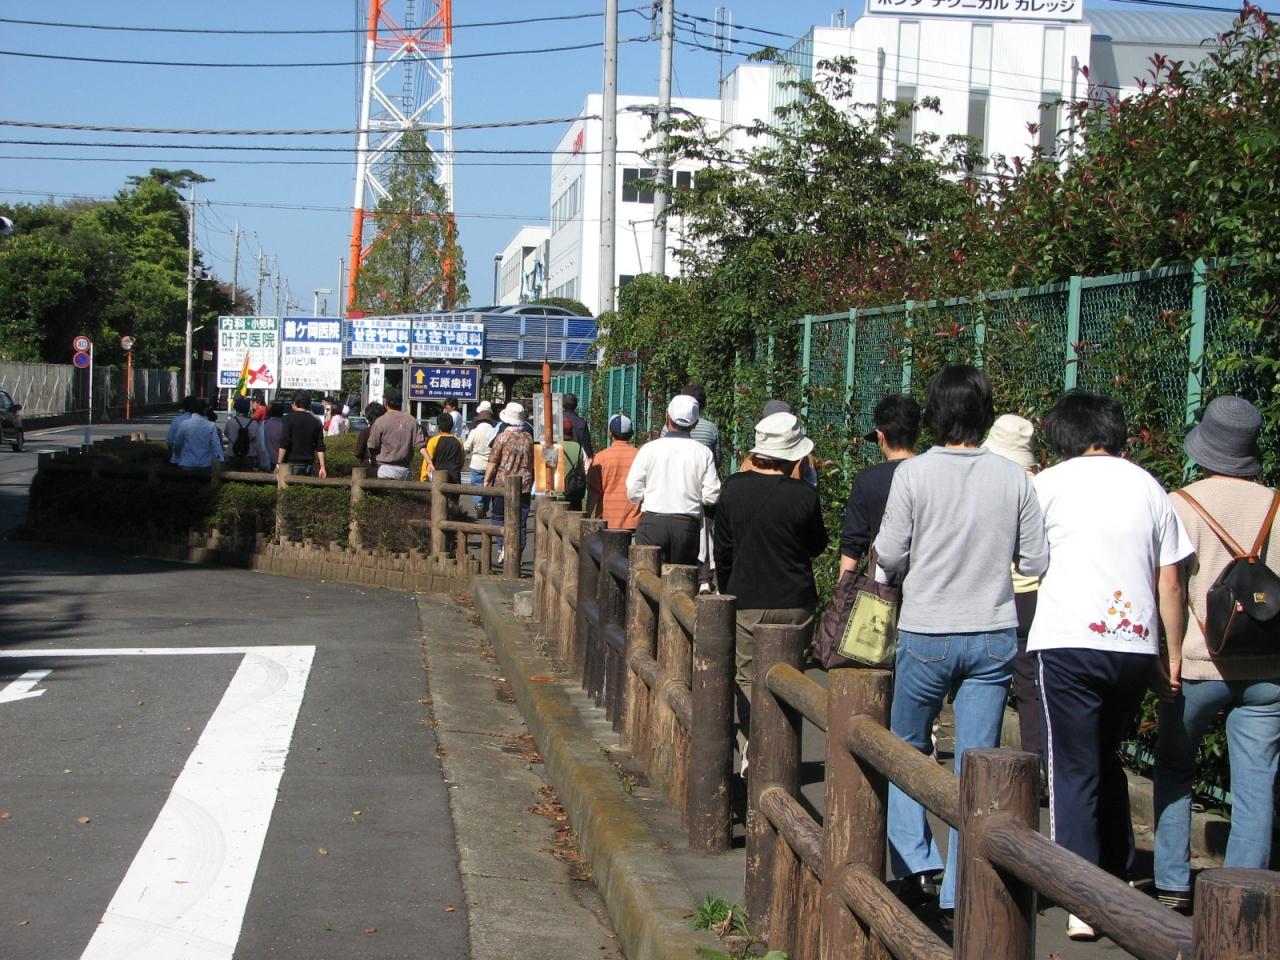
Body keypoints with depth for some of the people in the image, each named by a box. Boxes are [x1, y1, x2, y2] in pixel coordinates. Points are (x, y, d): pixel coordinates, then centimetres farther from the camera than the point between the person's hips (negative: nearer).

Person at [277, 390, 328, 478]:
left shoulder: (290, 419, -5)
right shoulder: (316, 422, 9)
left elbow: (283, 444, -10)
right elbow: (320, 448, 7)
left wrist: (279, 463, -7)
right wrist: (322, 467, 9)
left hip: (293, 464, -5)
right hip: (309, 465, 5)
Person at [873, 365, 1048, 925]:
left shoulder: (913, 474, -10)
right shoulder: (1013, 479, -3)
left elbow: (889, 556, -8)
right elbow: (1036, 562, 0)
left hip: (926, 635, -2)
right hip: (994, 635, 2)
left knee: (906, 749, 18)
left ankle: (917, 864, 8)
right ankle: (959, 895, 9)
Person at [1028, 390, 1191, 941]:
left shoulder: (1050, 483, 2)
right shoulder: (1148, 487, 11)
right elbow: (1170, 584, 11)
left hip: (1070, 644, -4)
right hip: (1137, 645, 4)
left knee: (1074, 770, 2)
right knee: (1107, 762, 22)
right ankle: (1117, 883, 27)